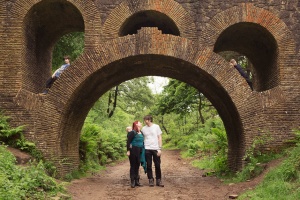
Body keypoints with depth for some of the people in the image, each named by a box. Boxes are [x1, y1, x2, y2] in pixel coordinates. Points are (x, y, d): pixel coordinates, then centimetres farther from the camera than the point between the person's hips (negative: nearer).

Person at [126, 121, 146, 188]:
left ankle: (137, 181, 18)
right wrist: (128, 150, -16)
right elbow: (128, 141, -12)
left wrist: (142, 151, 17)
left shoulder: (141, 133, 11)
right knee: (133, 166, -1)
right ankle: (132, 182, 5)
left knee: (137, 166, 10)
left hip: (140, 151, 7)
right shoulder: (132, 132, -10)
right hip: (133, 151, -7)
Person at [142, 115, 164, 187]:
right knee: (149, 166, 4)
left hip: (156, 149, -1)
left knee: (157, 165, 3)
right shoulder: (143, 128, 6)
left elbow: (159, 138, 2)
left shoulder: (156, 127, 2)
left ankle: (158, 180, 12)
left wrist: (159, 148, -5)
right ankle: (151, 180, 12)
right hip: (147, 149, 1)